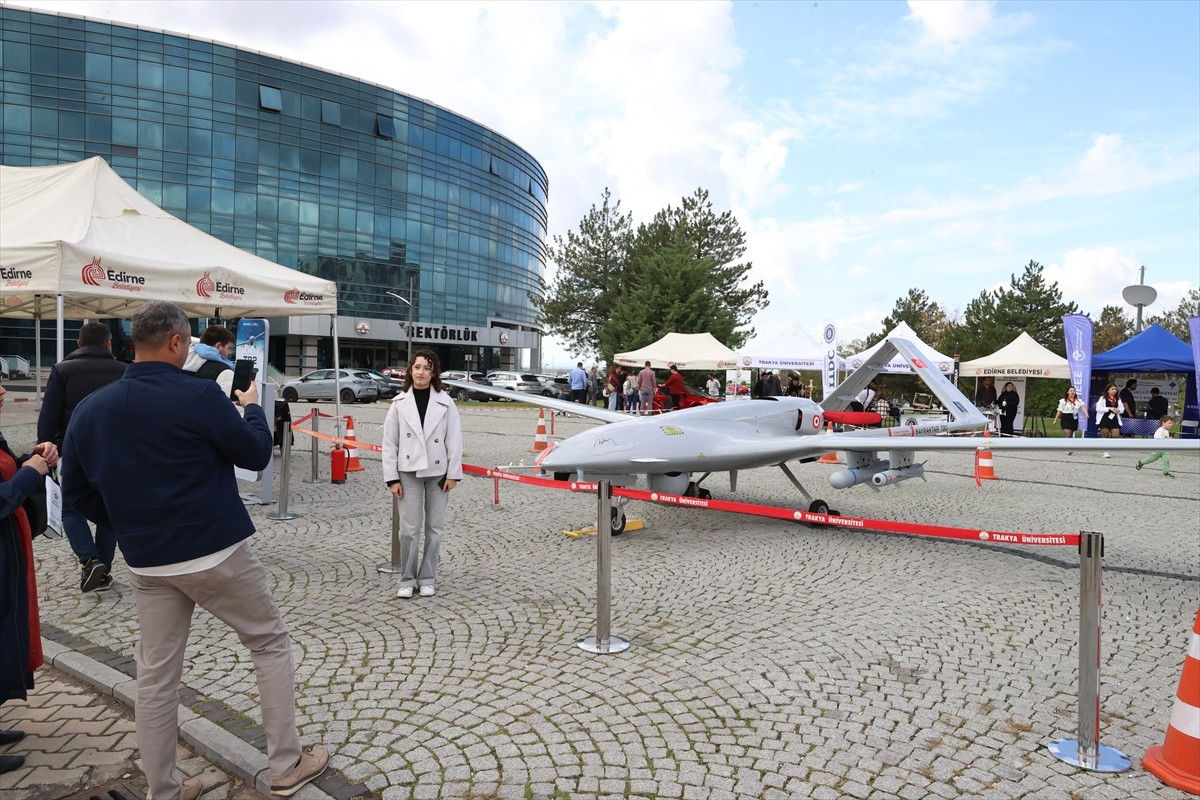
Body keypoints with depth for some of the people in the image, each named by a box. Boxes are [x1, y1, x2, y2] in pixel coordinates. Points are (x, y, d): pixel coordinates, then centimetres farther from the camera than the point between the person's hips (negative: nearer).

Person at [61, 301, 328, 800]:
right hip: (216, 553, -5)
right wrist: (252, 407, 12)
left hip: (147, 563, 6)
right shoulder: (199, 395, -15)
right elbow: (256, 454, -5)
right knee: (270, 644, 11)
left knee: (155, 675, 14)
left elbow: (75, 488, 10)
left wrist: (130, 525, 19)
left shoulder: (90, 409, 3)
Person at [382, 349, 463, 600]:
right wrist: (392, 478, -3)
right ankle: (408, 579, 15)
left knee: (434, 528, 7)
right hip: (409, 473, 0)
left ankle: (427, 579, 20)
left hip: (438, 472, 0)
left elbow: (454, 441, 0)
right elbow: (390, 443, 2)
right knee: (409, 529, -1)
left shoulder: (445, 402, 0)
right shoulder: (400, 403, 2)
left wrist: (453, 474, -5)